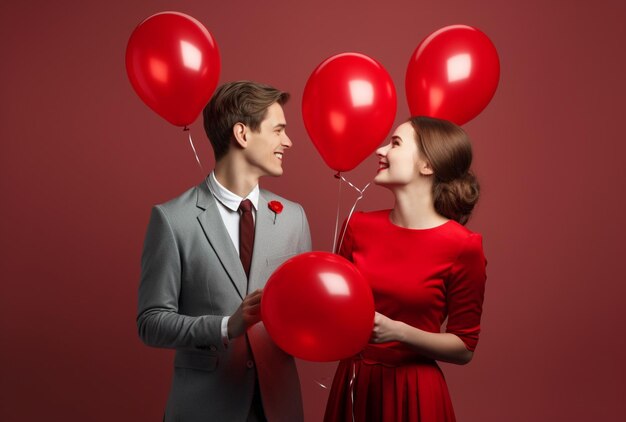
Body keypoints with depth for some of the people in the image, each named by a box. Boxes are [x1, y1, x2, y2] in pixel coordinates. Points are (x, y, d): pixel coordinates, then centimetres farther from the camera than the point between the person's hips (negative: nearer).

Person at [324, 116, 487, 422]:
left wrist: (398, 331, -20)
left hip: (413, 393, -4)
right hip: (353, 385, 4)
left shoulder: (463, 247, -14)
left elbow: (464, 348, -8)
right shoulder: (359, 226, -3)